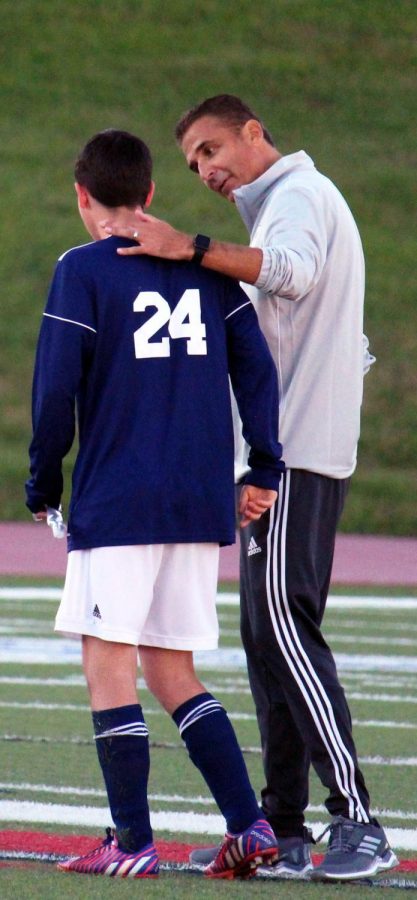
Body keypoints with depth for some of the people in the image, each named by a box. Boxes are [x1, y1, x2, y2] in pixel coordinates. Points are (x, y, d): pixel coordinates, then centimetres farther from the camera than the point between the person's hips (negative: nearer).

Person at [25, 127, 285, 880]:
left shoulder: (83, 270, -5)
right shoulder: (206, 266, 10)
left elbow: (57, 387, -9)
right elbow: (255, 365, 7)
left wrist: (42, 486, 2)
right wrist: (265, 468, 11)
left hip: (116, 499, -6)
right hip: (200, 504, 6)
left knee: (108, 664, -1)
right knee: (171, 671, 13)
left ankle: (132, 843, -5)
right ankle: (248, 826, 3)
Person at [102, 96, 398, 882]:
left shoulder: (297, 194, -6)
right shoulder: (291, 202, 26)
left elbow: (290, 269, -30)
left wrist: (189, 249, -38)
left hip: (296, 454, -11)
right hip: (281, 455, 11)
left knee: (284, 625, -16)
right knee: (267, 635, 10)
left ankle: (356, 821, -22)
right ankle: (282, 829, 13)